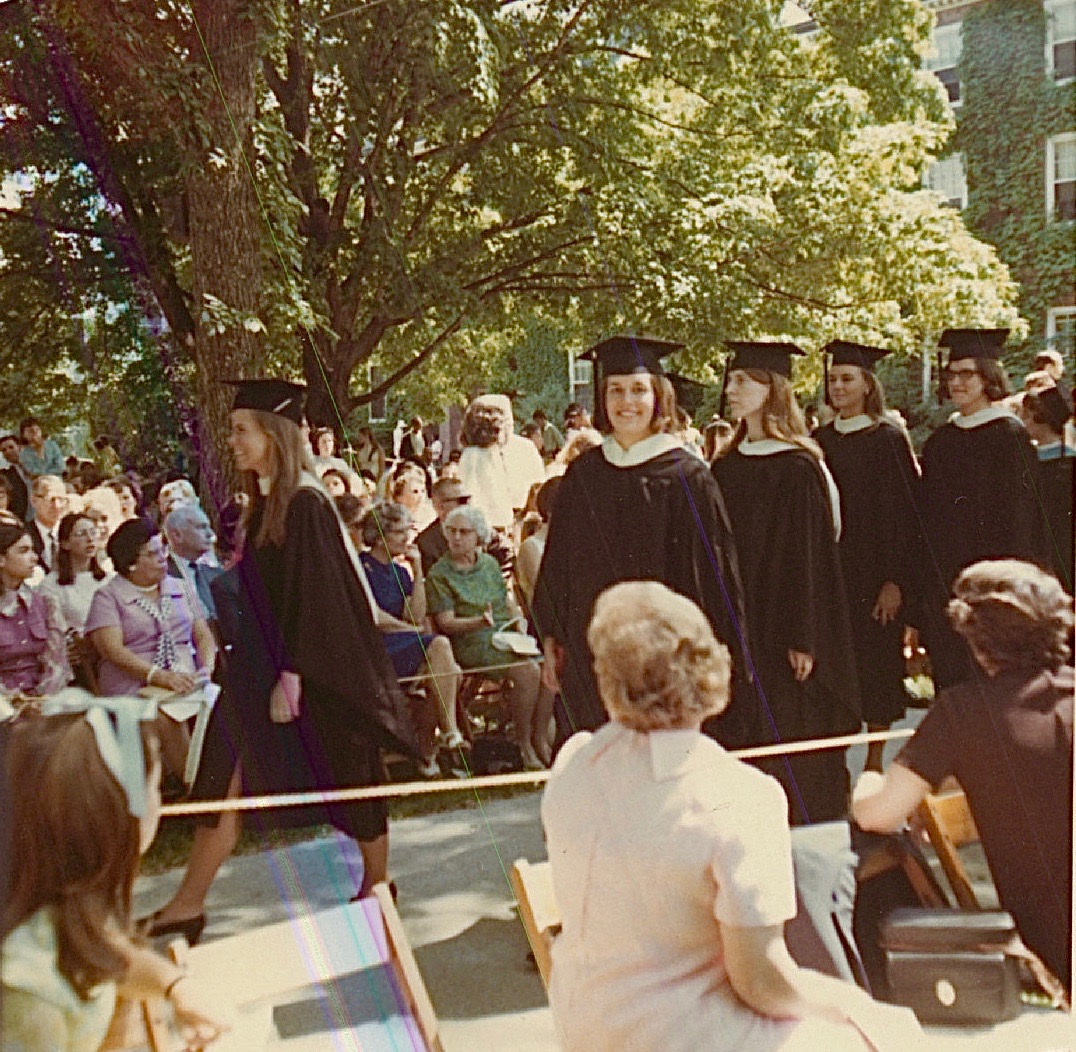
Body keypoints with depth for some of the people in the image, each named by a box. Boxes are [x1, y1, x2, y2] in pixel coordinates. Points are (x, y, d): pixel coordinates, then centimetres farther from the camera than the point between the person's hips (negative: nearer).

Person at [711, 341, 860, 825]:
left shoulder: (797, 468, -12)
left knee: (791, 740, 3)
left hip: (781, 628, -6)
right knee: (746, 737, 11)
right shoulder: (725, 467, 8)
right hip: (737, 627, 6)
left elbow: (811, 556, -13)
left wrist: (804, 638, -15)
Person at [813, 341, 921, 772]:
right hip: (827, 572, 4)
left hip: (873, 573, -4)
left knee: (875, 662, 3)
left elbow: (903, 512, -8)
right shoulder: (819, 441, 8)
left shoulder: (888, 439, -5)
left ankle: (875, 759, 14)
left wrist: (895, 580, -15)